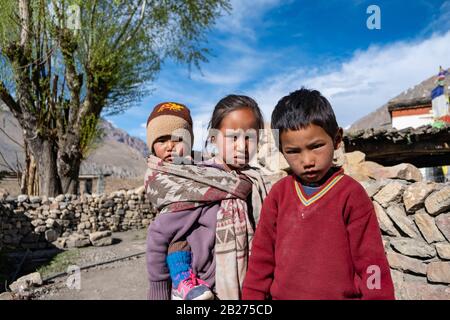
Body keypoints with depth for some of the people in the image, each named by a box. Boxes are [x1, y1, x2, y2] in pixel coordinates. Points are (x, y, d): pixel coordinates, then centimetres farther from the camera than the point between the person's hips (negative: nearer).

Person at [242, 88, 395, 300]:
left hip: (341, 294, -2)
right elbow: (262, 257, 3)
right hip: (282, 294, 3)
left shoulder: (351, 194, -11)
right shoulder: (278, 193, -3)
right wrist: (252, 295, 3)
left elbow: (370, 262, -7)